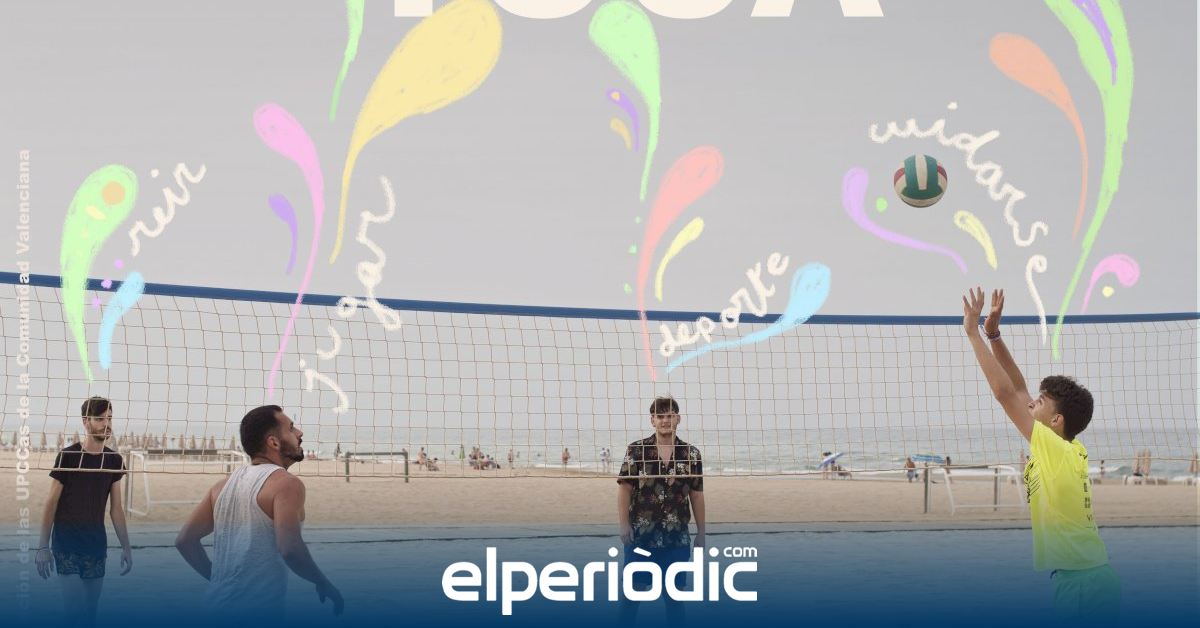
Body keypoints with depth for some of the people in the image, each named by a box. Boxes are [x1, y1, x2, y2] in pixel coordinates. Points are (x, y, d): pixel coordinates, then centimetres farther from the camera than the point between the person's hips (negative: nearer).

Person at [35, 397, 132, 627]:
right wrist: (43, 546, -9)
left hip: (96, 545, 4)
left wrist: (126, 547, 7)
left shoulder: (113, 460, 5)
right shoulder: (67, 456, -7)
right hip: (66, 545, -4)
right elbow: (51, 503, -5)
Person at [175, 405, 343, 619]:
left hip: (218, 604, 7)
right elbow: (289, 549, -22)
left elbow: (185, 540, 12)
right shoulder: (286, 484, -10)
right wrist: (324, 584, -8)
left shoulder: (224, 485, 11)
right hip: (260, 611, -7)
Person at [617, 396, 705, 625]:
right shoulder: (636, 450, -1)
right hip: (641, 534, -2)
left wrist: (701, 532, 7)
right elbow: (624, 488, -1)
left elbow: (697, 496, 8)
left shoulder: (691, 454, 4)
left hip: (677, 536, 2)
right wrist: (624, 524, -9)